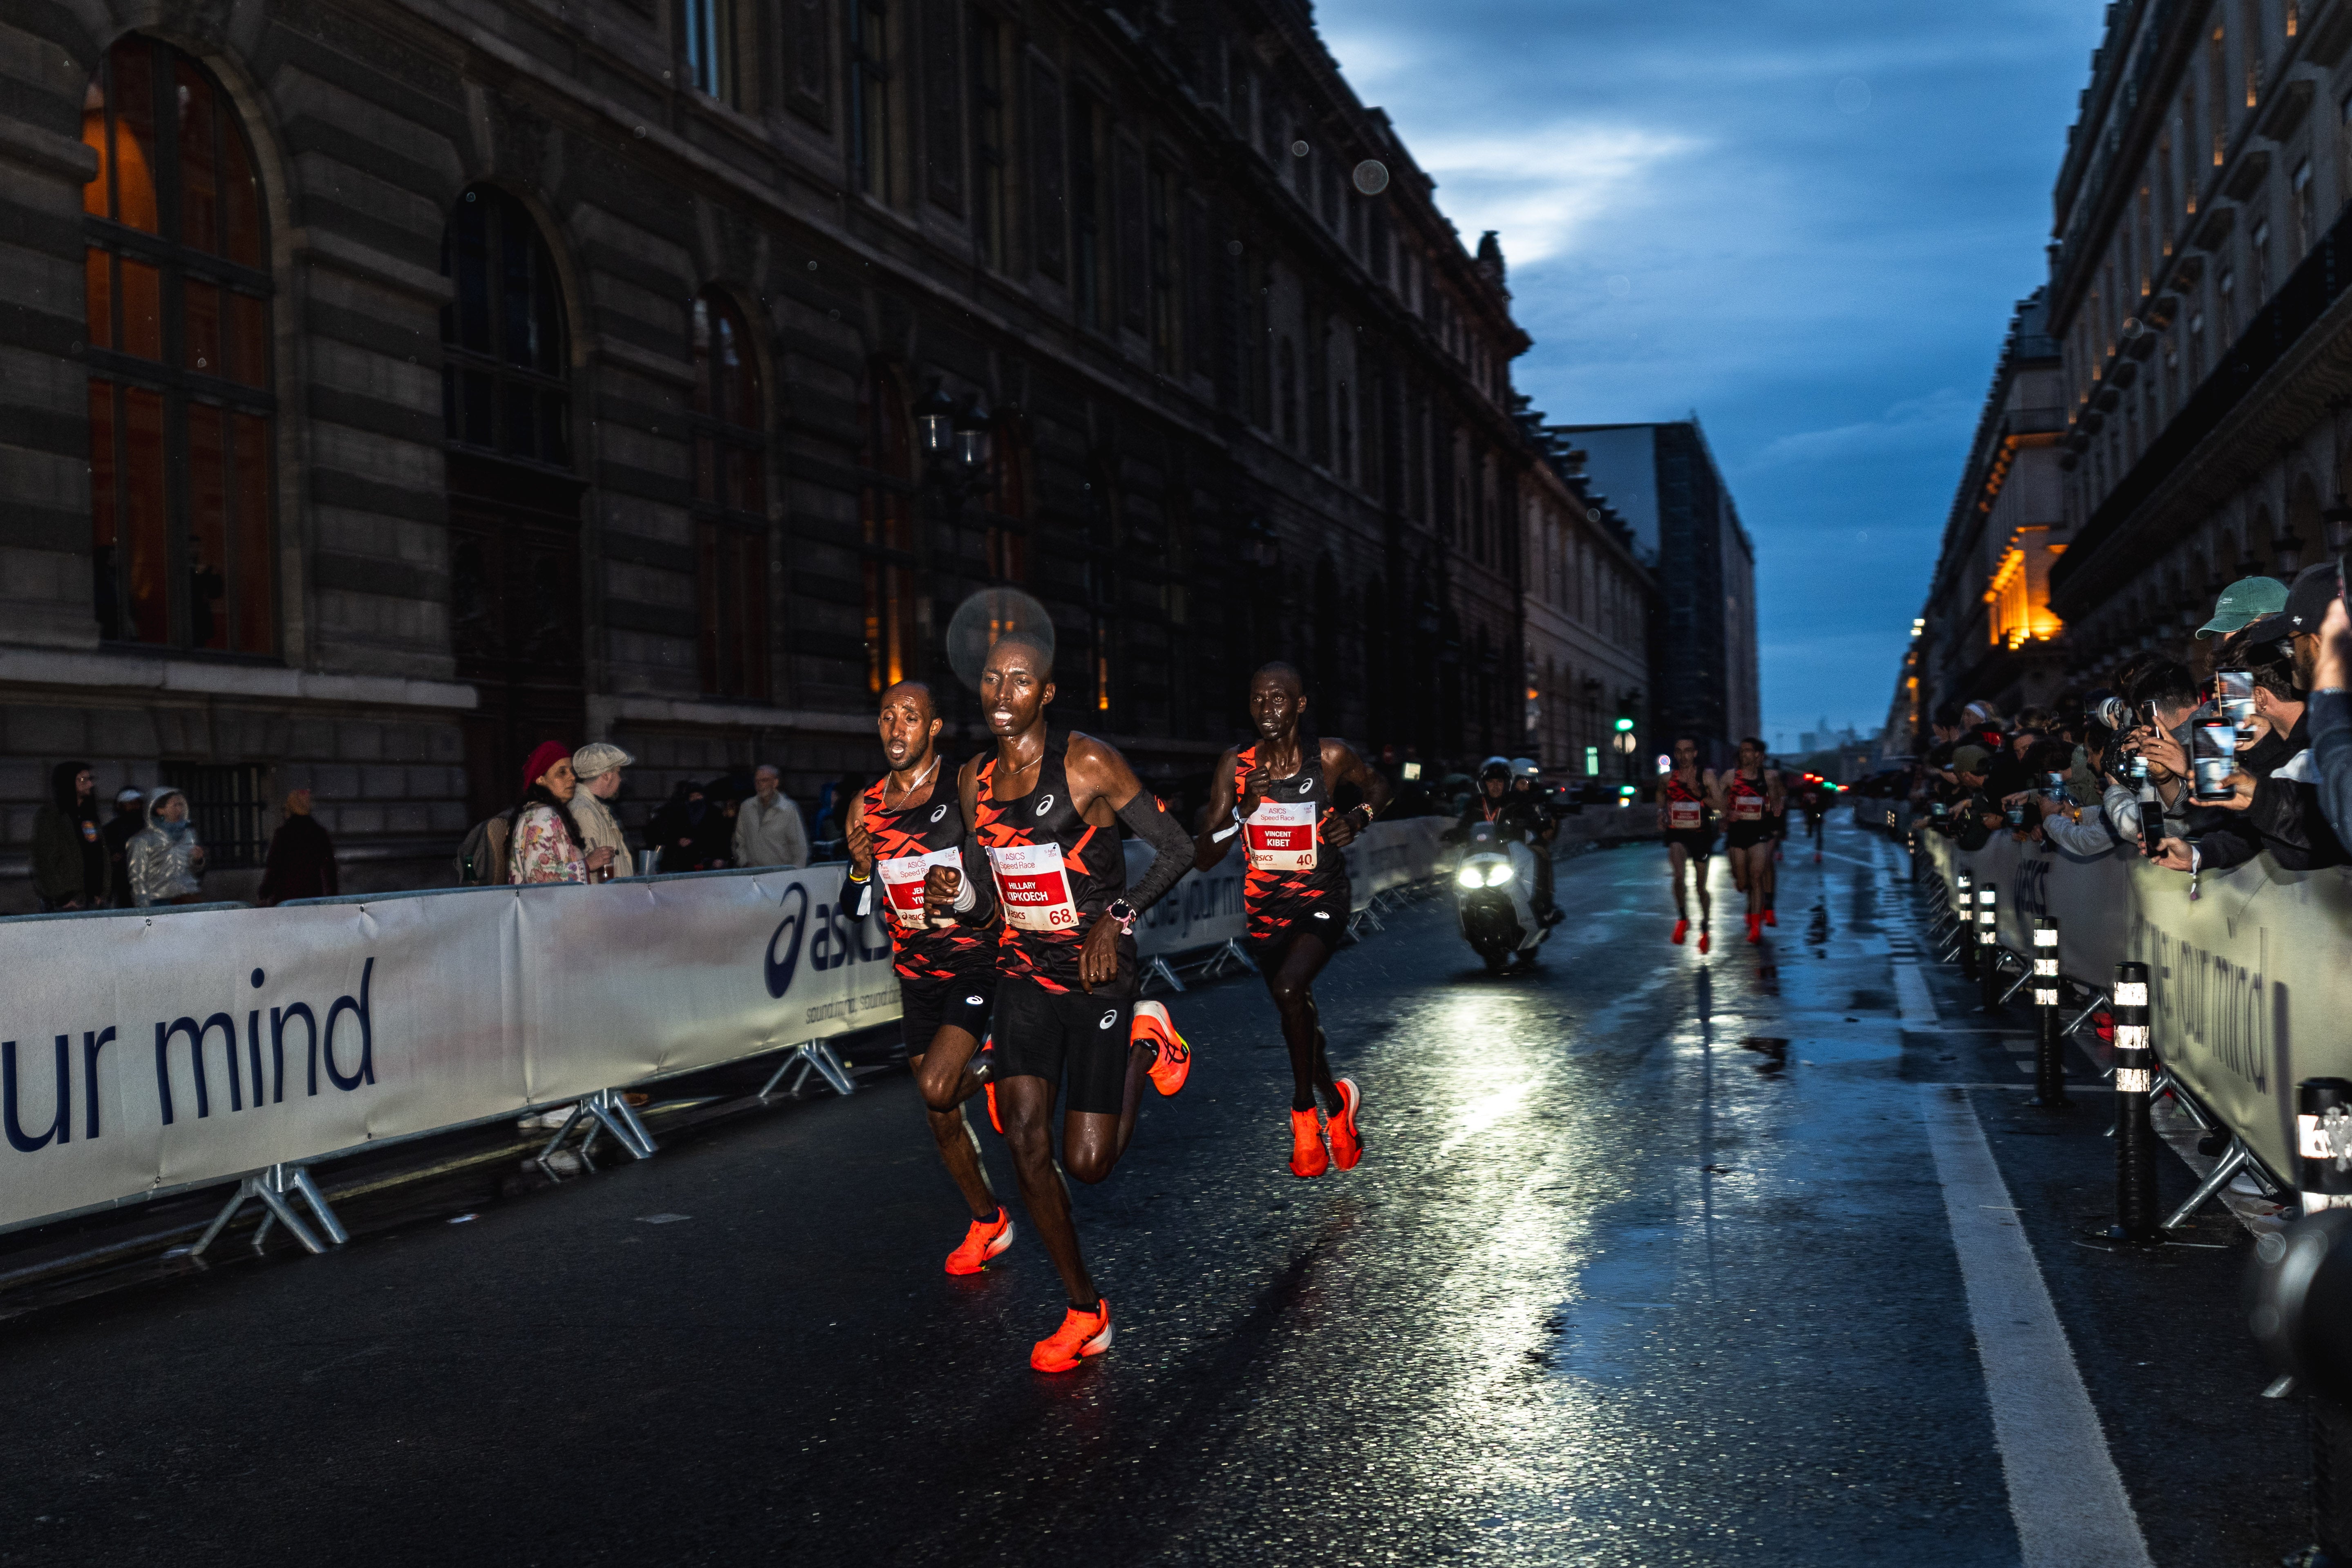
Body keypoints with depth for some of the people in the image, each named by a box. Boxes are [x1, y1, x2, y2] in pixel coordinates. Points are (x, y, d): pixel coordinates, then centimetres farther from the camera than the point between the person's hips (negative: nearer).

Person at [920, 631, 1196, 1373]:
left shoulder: (1088, 762, -13)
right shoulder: (974, 780, 4)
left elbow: (1177, 850, -9)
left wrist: (1118, 919, -20)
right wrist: (954, 896, -10)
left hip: (1098, 975, -5)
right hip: (1024, 973, 5)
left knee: (1087, 1163, -4)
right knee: (1025, 1139, -9)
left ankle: (1143, 1053, 27)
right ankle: (1085, 1313, 8)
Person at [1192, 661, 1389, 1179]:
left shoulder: (1332, 758, -12)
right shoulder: (1235, 766, -9)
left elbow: (1378, 787, 11)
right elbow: (1203, 859, -11)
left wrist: (1357, 818, -9)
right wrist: (1243, 810, -25)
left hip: (1322, 900, -4)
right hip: (1265, 906, 4)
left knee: (1290, 988, -28)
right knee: (1297, 1016, 16)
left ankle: (1305, 1110, -9)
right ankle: (1337, 1101, 43)